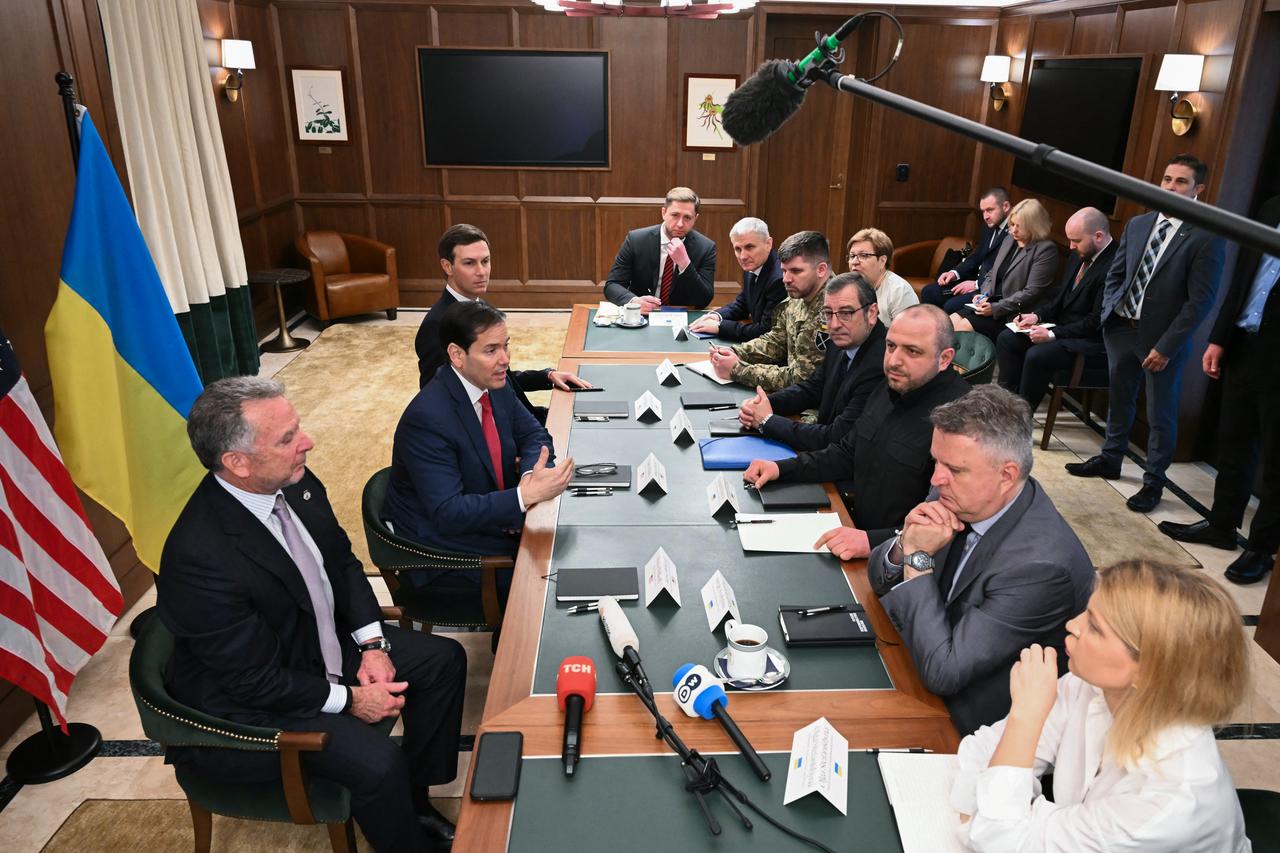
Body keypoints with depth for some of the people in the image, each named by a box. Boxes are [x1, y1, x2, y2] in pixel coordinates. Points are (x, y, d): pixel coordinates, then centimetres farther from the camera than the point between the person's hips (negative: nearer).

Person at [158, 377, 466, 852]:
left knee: (443, 660, 3)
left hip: (324, 639, 8)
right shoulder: (201, 558, -33)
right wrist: (348, 699, -15)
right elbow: (257, 680, -24)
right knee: (378, 763, -24)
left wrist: (372, 645, -5)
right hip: (250, 702, -8)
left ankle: (414, 800, 19)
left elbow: (342, 561, 4)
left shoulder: (295, 484, -12)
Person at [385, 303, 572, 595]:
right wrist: (526, 495, -36)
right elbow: (447, 513, -29)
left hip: (493, 514, 7)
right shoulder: (427, 418, -27)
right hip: (441, 544, -7)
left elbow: (533, 434, 7)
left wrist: (530, 475, -15)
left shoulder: (495, 385, -4)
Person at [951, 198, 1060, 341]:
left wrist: (995, 308, -20)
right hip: (993, 302, 8)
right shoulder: (1009, 242, 14)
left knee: (965, 326, -25)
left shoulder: (1046, 249, -10)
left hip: (1017, 313, -8)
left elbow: (1031, 293, -17)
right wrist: (984, 294, 0)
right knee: (951, 322, -14)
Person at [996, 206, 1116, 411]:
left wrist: (1052, 334, -22)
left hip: (1091, 339, -9)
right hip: (1062, 326, 9)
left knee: (1036, 355, -28)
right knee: (1006, 339, -1)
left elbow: (1097, 322, -21)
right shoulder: (1078, 256, 7)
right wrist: (1037, 316, -1)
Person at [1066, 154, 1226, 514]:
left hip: (1162, 337, -5)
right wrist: (1108, 314, 0)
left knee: (1161, 415, 7)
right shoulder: (1137, 224, 5)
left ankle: (1153, 481, 22)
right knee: (1119, 399, 20)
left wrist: (1166, 347, -16)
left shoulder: (1207, 237, -12)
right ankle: (1110, 459, 37)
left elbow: (1200, 300, -14)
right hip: (1122, 327, 5)